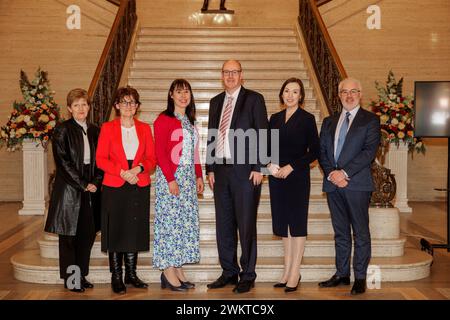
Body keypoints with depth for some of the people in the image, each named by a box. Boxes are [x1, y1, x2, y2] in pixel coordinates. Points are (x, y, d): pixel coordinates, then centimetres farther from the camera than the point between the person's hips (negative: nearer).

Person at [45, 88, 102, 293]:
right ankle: (70, 279, 13)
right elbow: (63, 161, -11)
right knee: (69, 234, 3)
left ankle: (81, 275, 21)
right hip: (69, 189, -5)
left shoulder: (94, 131, 11)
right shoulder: (62, 130, -5)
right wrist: (82, 184, -13)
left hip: (91, 189, 5)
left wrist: (95, 182, -4)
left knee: (88, 233, 8)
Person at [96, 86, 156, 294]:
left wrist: (138, 168, -13)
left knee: (135, 231, 7)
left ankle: (131, 273, 20)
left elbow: (152, 158, 6)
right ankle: (116, 277, 11)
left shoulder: (144, 128, 10)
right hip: (114, 186, -2)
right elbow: (100, 159, -3)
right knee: (116, 230, 1)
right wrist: (122, 172, -14)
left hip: (140, 186, 2)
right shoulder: (108, 128, 3)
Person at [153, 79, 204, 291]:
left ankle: (177, 269, 16)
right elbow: (160, 152, -12)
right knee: (170, 219, -5)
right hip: (170, 177, -8)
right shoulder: (164, 119, -6)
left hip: (188, 176, 8)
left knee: (186, 221, 8)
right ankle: (168, 271, 2)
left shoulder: (189, 121, 16)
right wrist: (171, 178, -18)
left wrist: (198, 176, 12)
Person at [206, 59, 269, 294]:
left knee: (246, 224, 0)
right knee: (223, 224, 9)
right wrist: (210, 168, 10)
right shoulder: (216, 102, 16)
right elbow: (212, 136, 16)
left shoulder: (254, 99, 0)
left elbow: (262, 134, -4)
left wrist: (258, 168, -10)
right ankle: (229, 272, 21)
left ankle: (247, 276, 11)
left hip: (245, 170, -5)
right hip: (221, 169, 5)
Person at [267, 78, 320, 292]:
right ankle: (287, 271, 18)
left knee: (297, 223, 0)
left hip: (297, 177, -5)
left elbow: (314, 151, -6)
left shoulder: (307, 119, -4)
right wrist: (269, 164, -4)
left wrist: (291, 167, -14)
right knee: (283, 223, 9)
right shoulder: (275, 118, 11)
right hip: (277, 177, 5)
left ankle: (294, 273, 7)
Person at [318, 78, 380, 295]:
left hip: (357, 183, -5)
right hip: (333, 183, 5)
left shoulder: (370, 120, 2)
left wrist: (344, 172, -16)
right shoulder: (329, 122, 17)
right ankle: (341, 274, 19)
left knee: (360, 233, 1)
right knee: (340, 232, 11)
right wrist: (331, 173, -7)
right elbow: (321, 151, 10)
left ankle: (360, 278, 7)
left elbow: (369, 151, -9)